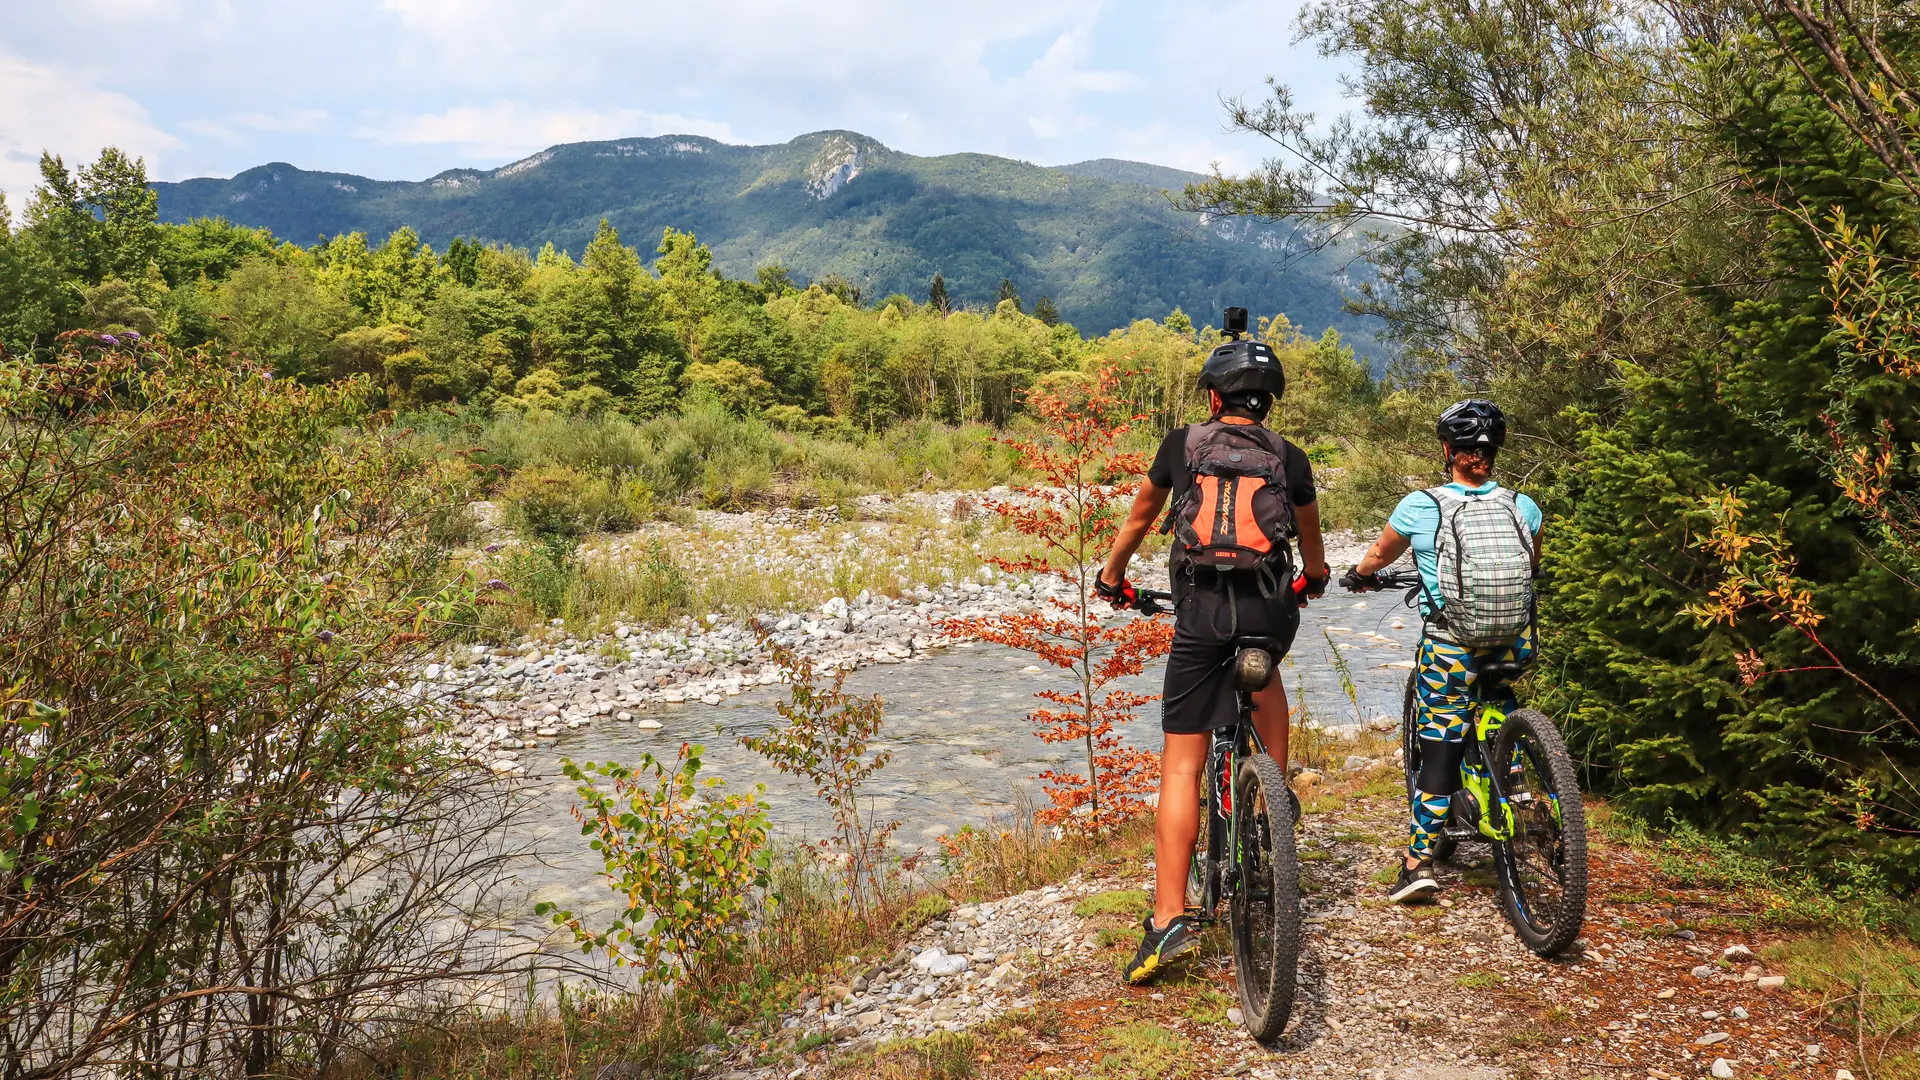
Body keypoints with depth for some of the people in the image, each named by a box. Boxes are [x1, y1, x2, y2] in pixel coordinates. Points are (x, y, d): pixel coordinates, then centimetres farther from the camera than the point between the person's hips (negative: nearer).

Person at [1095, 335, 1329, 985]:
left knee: (1182, 765, 1)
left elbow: (1138, 522, 23)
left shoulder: (1181, 446, 10)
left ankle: (1169, 918, -6)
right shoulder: (1289, 459, 12)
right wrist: (1314, 581, 51)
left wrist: (1112, 579, 41)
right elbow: (1311, 544, 29)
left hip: (1201, 612, -2)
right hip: (1271, 609, 2)